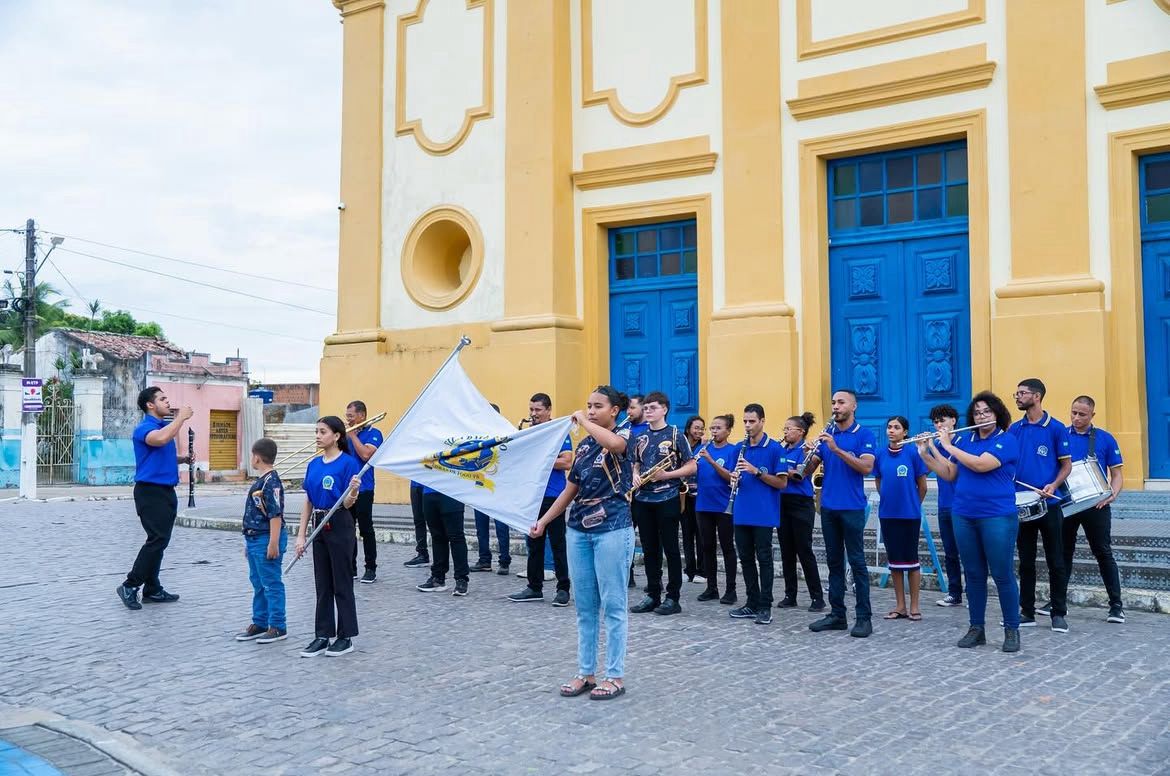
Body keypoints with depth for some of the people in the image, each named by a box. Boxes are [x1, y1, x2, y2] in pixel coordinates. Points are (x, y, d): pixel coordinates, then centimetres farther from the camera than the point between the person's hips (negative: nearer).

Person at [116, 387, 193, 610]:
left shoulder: (167, 426, 15)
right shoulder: (144, 428, -12)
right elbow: (160, 439, -36)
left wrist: (183, 458, 11)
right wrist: (181, 417, -24)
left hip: (167, 491, 9)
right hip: (150, 491, -9)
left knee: (160, 541, 11)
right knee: (157, 539, -15)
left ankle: (152, 590, 18)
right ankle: (130, 586, -7)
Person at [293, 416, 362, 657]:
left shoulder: (348, 463, -12)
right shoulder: (314, 464, 8)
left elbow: (347, 504, -14)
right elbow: (308, 502, 10)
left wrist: (353, 490, -36)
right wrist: (301, 535, 7)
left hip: (340, 527, -7)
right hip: (319, 527, 7)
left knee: (342, 583, 2)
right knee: (322, 585, 11)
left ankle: (346, 637, 12)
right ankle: (322, 636, 18)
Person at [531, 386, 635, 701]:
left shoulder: (624, 436, -5)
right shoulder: (584, 445, 13)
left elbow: (612, 443, -31)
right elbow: (570, 489, 17)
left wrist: (583, 421, -16)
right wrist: (544, 519, 13)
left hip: (613, 531, -7)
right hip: (578, 531, 7)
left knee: (613, 605, -1)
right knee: (585, 607, 11)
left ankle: (615, 676, 7)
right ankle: (585, 673, 19)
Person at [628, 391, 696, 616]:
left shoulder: (675, 435, -4)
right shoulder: (640, 437, 12)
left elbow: (691, 466, -5)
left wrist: (666, 475, -17)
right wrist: (635, 476, -2)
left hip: (667, 499, -5)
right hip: (643, 499, 5)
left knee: (670, 549, 0)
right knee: (649, 549, 9)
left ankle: (673, 598, 6)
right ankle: (652, 595, 17)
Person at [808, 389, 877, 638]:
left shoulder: (864, 435, -4)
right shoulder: (827, 435, 11)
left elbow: (866, 467, -18)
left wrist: (837, 449, -24)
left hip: (852, 508, -5)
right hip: (828, 507, 5)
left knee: (857, 562, -2)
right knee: (834, 561, 10)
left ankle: (864, 617, 2)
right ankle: (836, 614, 16)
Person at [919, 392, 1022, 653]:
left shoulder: (1007, 440, -7)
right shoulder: (963, 440, 10)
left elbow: (980, 465, -21)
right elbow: (949, 474, 12)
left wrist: (948, 446, -13)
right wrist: (925, 453, 1)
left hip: (997, 518, -5)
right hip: (964, 517, 5)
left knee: (1002, 574, -1)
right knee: (973, 574, 10)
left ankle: (1012, 630, 9)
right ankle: (976, 628, 18)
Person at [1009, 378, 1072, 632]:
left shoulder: (1056, 428, -4)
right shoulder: (1014, 429, 7)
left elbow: (1066, 465, -1)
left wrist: (1053, 485, -17)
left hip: (1048, 504, -4)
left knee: (1055, 561, 2)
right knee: (1026, 561, 9)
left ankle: (1058, 614, 11)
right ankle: (1027, 613, 16)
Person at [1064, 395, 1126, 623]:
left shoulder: (1105, 439, 0)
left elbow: (1116, 474, 2)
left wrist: (1113, 494, -16)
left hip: (1096, 505, -2)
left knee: (1104, 553, 1)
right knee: (1063, 553, 12)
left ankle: (1116, 605, 7)